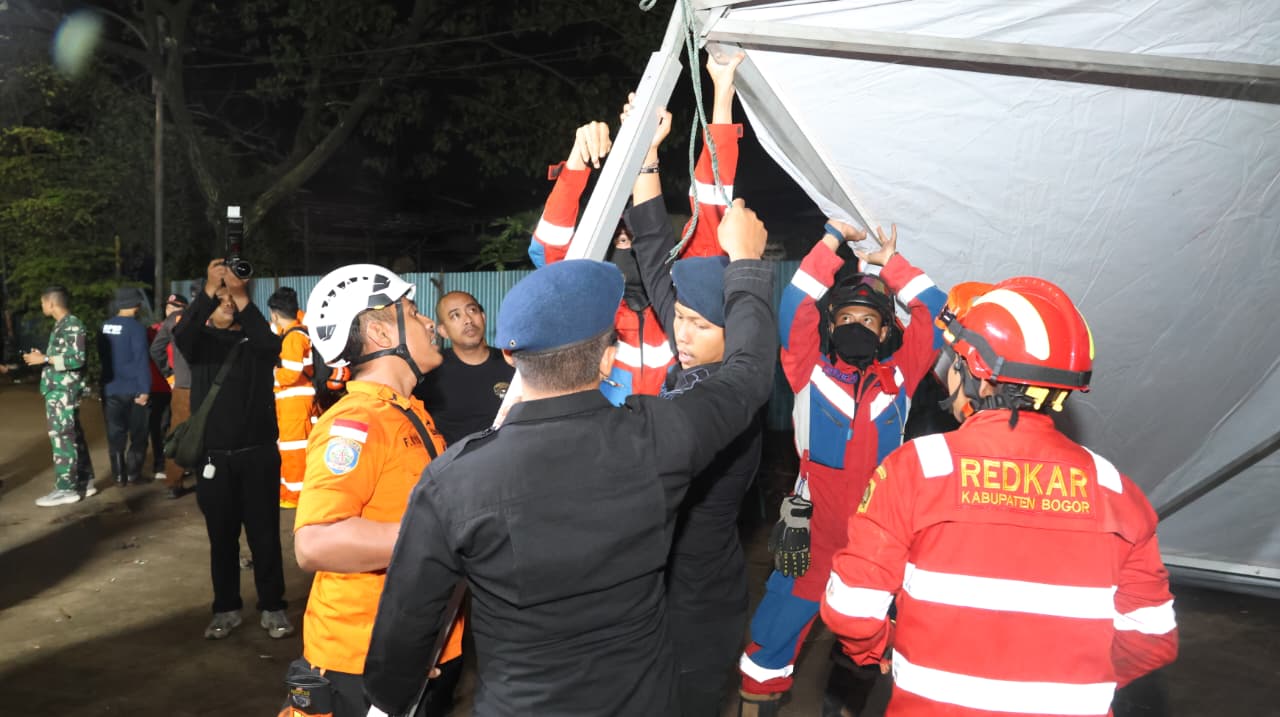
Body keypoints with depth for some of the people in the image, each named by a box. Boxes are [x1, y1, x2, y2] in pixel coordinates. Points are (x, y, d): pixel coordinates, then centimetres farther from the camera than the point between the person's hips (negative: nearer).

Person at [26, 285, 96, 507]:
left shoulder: (72, 325, -13)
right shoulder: (62, 325, 16)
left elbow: (78, 358, -20)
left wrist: (45, 359, -17)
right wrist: (42, 357, 9)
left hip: (64, 392, -10)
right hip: (58, 390, 10)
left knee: (62, 438, -7)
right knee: (73, 437, 12)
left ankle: (65, 488, -4)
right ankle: (85, 482, 18)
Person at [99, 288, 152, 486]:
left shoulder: (105, 327, 6)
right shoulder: (136, 327, -14)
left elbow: (101, 355, 16)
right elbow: (142, 361, -19)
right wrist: (145, 389, -18)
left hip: (110, 389, 5)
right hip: (132, 390, -5)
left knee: (115, 434, 9)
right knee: (137, 434, 6)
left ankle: (119, 475, 11)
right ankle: (133, 474, 7)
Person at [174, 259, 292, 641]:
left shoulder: (255, 341, 3)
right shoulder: (201, 340, 5)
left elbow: (272, 344, -20)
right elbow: (181, 337, -18)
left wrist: (242, 296, -27)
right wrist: (208, 291, -29)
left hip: (258, 454, -1)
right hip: (214, 456, 1)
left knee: (264, 535, 5)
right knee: (222, 537, 10)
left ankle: (272, 607, 16)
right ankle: (226, 608, 23)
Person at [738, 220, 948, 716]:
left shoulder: (898, 376, 4)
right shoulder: (812, 372, -2)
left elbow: (936, 316, 1)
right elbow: (793, 311, -12)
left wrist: (892, 263, 3)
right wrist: (831, 242, -8)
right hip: (813, 538, -3)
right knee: (774, 639, -2)